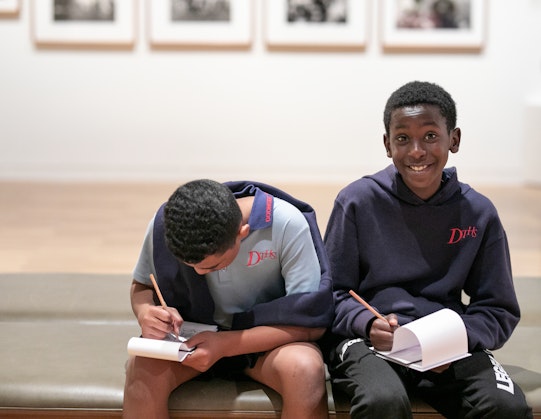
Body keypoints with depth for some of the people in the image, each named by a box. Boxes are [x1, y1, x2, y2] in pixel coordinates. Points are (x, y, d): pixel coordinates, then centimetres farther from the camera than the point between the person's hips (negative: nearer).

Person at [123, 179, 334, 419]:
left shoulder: (287, 224, -25)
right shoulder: (164, 223, -15)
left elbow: (312, 320, -21)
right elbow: (141, 285, 4)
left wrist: (226, 345, -30)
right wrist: (145, 313, -21)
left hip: (266, 336, -2)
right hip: (194, 336, 2)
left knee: (305, 369, -35)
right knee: (141, 369, -29)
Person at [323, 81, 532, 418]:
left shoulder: (479, 213, 6)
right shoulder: (357, 201, 0)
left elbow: (499, 309, 9)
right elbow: (332, 292, 4)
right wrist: (366, 323, -18)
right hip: (370, 340, -2)